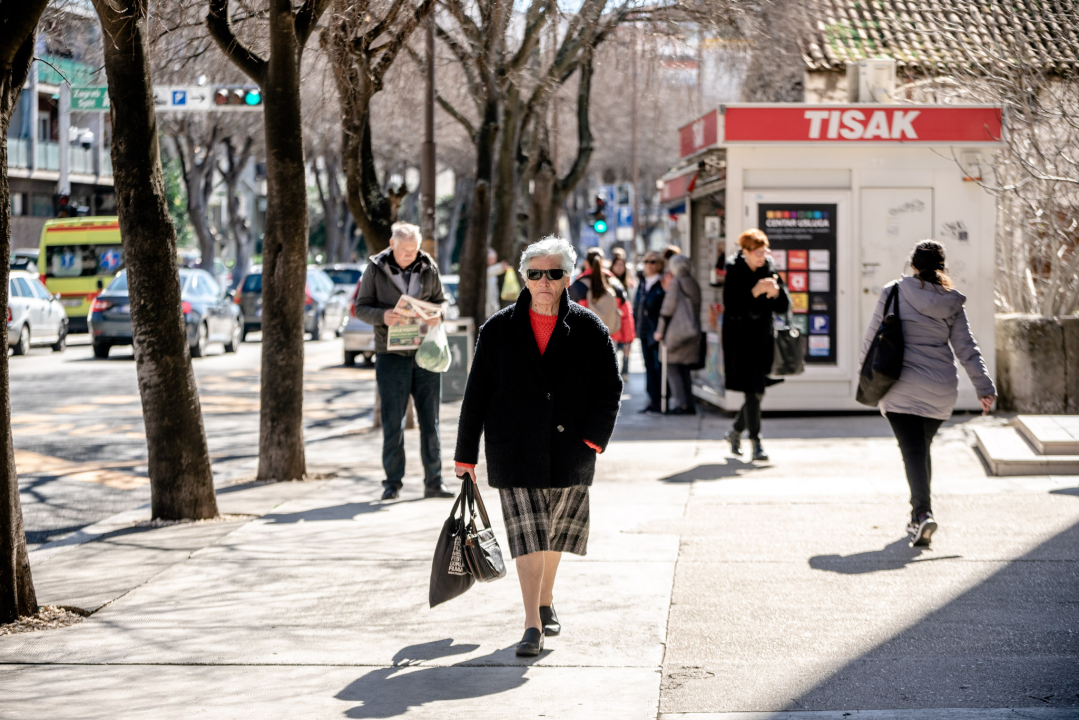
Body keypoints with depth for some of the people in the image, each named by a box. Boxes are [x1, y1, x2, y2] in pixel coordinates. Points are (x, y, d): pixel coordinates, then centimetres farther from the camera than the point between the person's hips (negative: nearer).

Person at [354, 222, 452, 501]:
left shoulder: (428, 267, 6)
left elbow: (441, 300, 14)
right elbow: (361, 307, 2)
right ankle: (393, 482, 8)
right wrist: (382, 316, -19)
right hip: (391, 353, -2)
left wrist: (438, 314, -10)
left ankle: (434, 481, 11)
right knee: (392, 422, 0)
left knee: (430, 420, 4)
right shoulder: (376, 268, 0)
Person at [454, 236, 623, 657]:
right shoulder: (499, 330, 1)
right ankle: (532, 626, -9)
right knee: (527, 536, -9)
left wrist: (592, 440, -8)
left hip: (568, 451, 1)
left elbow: (609, 389, 3)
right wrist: (465, 453, 5)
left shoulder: (588, 329, 0)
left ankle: (545, 602, 37)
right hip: (514, 452, -1)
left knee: (555, 533, 15)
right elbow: (477, 393, 5)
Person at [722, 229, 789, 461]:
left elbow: (783, 307, 5)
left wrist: (776, 292, -15)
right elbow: (732, 307, -18)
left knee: (758, 393, 10)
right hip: (741, 340, -5)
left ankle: (735, 432, 32)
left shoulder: (770, 270, 5)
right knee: (752, 392, -10)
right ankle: (756, 444, -5)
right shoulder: (734, 273, -8)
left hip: (764, 339, 5)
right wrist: (755, 291, -26)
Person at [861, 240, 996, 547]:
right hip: (941, 390, 3)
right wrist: (985, 388, 5)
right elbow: (966, 348, 3)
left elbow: (874, 335, 2)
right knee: (923, 448, 20)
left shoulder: (893, 293, -2)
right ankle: (919, 515, 25)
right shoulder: (951, 303, 5)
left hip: (901, 388, -3)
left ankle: (923, 512, -26)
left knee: (913, 450, -6)